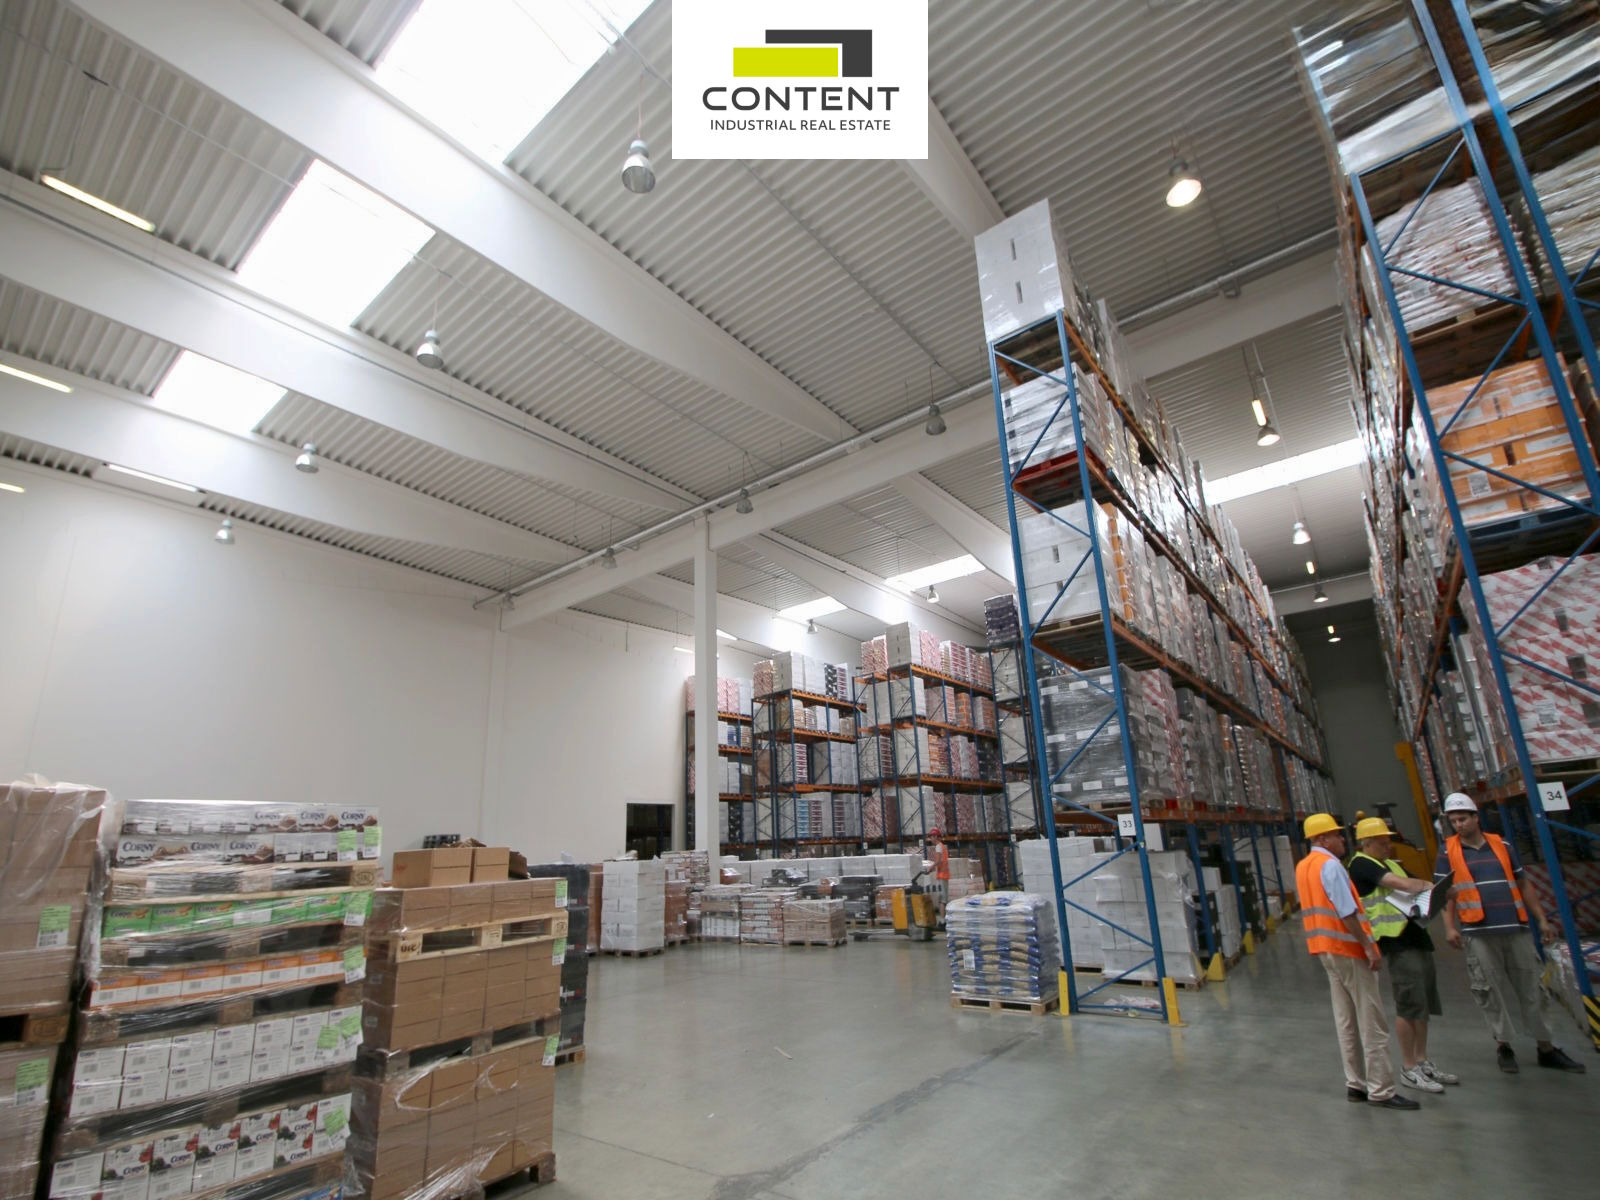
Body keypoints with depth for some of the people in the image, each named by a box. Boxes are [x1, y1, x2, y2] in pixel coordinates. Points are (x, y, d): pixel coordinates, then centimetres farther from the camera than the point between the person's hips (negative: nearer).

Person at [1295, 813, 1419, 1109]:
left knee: (1346, 1020, 14)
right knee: (1372, 1022, 0)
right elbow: (1346, 913, -21)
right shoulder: (1330, 865, -16)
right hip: (1347, 948, -8)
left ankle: (1355, 1084, 21)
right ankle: (1380, 1090, 5)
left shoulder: (1302, 867, 11)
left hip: (1325, 949, 8)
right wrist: (1369, 946, -18)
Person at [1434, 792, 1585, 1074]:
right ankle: (1503, 1046, 14)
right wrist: (1450, 927, -8)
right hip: (1478, 934, -3)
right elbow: (1446, 893, 0)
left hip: (1516, 928, 3)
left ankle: (1546, 1048, 22)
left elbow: (1522, 886, 16)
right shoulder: (1448, 852, 1)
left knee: (1531, 988, 9)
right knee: (1491, 990, 2)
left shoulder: (1502, 845, 10)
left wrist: (1542, 919, 11)